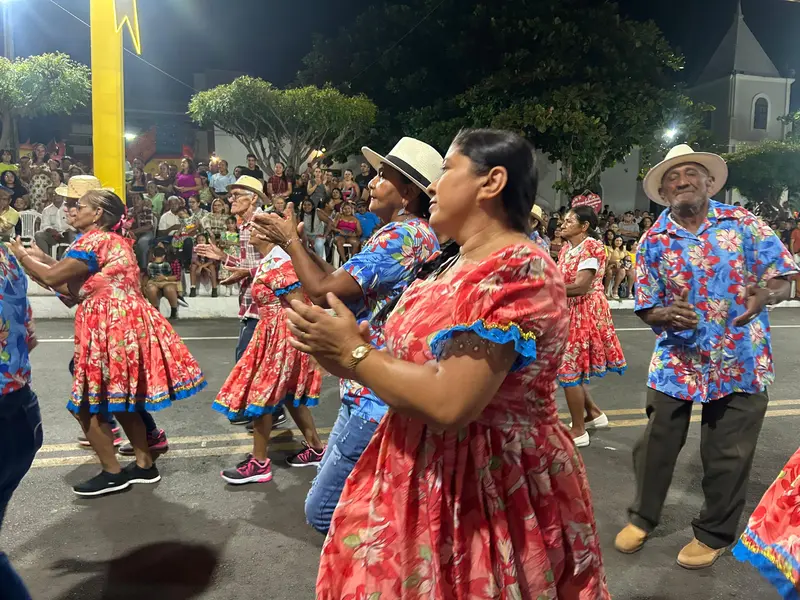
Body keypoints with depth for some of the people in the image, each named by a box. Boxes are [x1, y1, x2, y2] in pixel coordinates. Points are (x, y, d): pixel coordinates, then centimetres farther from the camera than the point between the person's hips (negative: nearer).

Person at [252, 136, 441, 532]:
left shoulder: (402, 235, -19)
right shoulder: (415, 233, 15)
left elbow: (322, 291, -20)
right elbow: (342, 281, 16)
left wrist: (290, 240, -5)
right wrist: (295, 243, 10)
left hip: (376, 398, -11)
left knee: (323, 511, -1)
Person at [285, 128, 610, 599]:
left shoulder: (518, 269, -23)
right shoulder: (462, 265, 8)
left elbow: (449, 404, -29)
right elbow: (421, 362, 8)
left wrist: (354, 353, -17)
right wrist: (345, 355, -4)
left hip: (484, 490, -9)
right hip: (428, 478, 9)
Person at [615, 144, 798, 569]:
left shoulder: (743, 223, -2)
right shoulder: (653, 241, -1)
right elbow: (645, 308, 1)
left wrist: (761, 297, -25)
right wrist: (665, 316, -21)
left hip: (741, 360, 0)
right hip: (676, 361, 1)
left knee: (728, 455, 10)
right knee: (655, 444, 8)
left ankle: (714, 534, 32)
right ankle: (642, 517, 32)